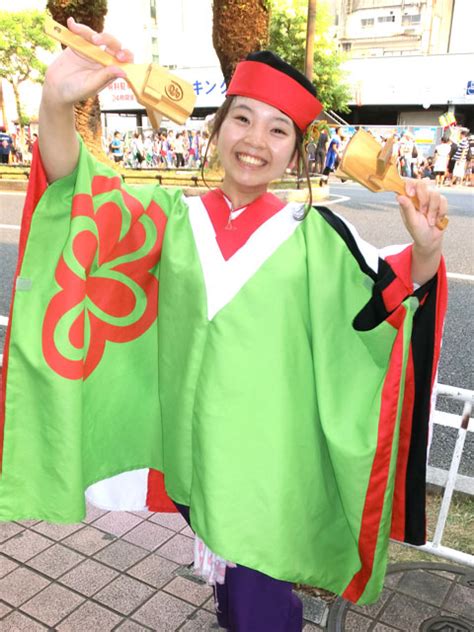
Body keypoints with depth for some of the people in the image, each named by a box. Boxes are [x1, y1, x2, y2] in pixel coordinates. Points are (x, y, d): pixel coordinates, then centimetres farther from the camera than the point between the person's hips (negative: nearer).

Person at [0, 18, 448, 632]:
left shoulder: (313, 235, -4)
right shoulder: (174, 218, -1)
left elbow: (389, 291, -10)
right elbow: (77, 191, -13)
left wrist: (425, 253, -31)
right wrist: (56, 105, -30)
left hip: (269, 458, -2)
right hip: (186, 448, 2)